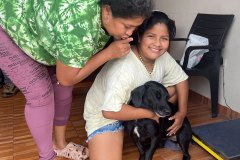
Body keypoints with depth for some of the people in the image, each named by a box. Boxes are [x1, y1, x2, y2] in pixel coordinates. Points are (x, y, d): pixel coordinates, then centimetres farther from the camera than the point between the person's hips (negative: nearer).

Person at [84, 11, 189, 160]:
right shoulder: (124, 67, -36)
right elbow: (110, 111, -38)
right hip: (104, 115, -7)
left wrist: (182, 112, -8)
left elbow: (181, 80, 2)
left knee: (174, 88, -2)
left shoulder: (163, 56, -13)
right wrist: (150, 113, -27)